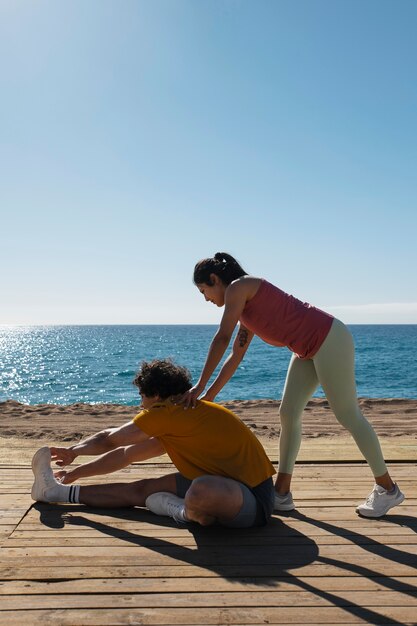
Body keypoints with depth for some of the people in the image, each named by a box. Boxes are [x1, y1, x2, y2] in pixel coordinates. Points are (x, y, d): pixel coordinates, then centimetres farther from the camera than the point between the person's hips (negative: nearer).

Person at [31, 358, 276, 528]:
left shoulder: (168, 411, -14)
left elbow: (109, 439, -1)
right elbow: (127, 453, 23)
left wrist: (74, 450, 18)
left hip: (252, 499, -9)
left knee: (202, 490, -41)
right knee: (141, 490, 9)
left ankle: (185, 513, -7)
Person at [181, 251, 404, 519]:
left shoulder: (238, 287, -10)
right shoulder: (246, 305, 18)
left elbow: (222, 339, -17)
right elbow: (236, 355, 18)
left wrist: (199, 386, -16)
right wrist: (209, 395, 16)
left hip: (329, 340, -10)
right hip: (309, 350, 10)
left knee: (348, 416, 0)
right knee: (288, 414, 7)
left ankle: (387, 489, 17)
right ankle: (282, 493, 14)